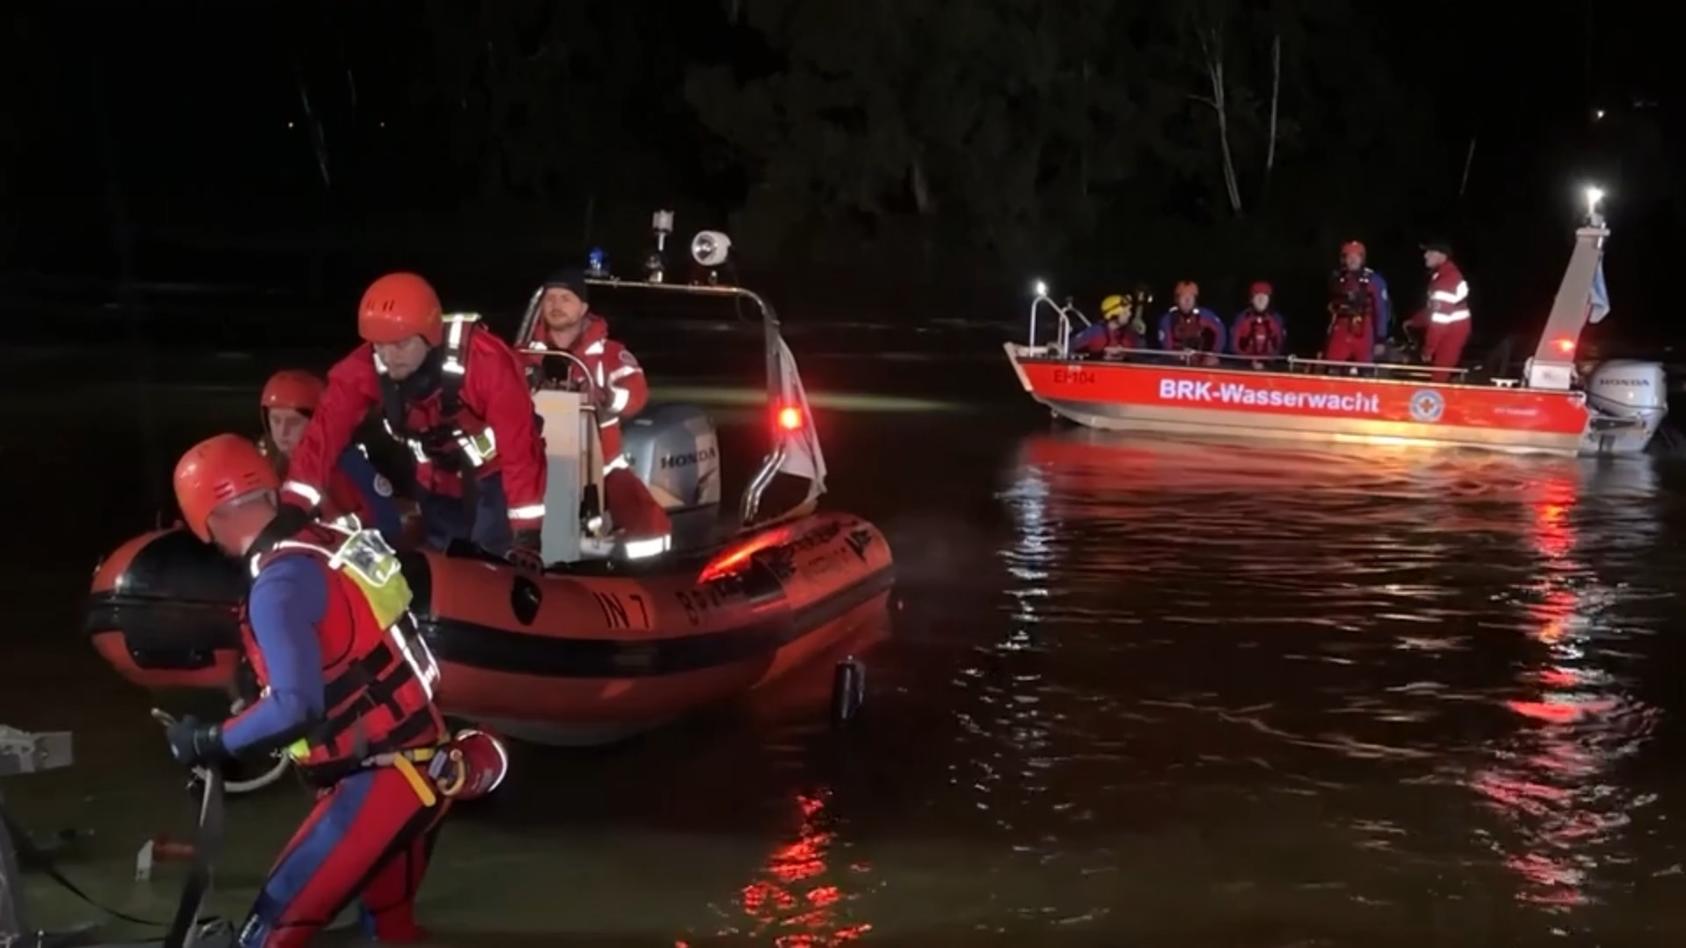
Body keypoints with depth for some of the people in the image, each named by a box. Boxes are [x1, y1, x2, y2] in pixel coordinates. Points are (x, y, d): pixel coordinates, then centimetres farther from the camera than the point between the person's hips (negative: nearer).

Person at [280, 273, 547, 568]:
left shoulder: (487, 360, -35)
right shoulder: (364, 369, -23)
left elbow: (519, 444, -35)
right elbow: (324, 433, -27)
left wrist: (527, 534, -37)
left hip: (497, 474, -5)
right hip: (440, 482, 5)